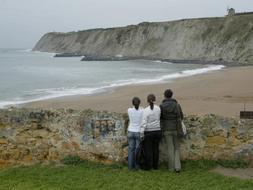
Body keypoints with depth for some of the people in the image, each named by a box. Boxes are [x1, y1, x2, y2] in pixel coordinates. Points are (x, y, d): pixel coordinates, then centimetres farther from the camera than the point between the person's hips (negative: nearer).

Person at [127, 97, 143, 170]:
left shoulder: (129, 110, -7)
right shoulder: (142, 111, -11)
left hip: (131, 132, 2)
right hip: (139, 133, -2)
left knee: (131, 149, 10)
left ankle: (130, 166, 12)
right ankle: (137, 166, 10)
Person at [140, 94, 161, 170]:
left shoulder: (146, 110, -13)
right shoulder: (158, 109, -3)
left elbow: (144, 123, -15)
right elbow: (159, 119, 5)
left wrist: (142, 133, -11)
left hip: (149, 132, -4)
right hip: (157, 131, 4)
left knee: (148, 149, 5)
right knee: (155, 148, 13)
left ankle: (148, 166, 9)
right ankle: (155, 166, 19)